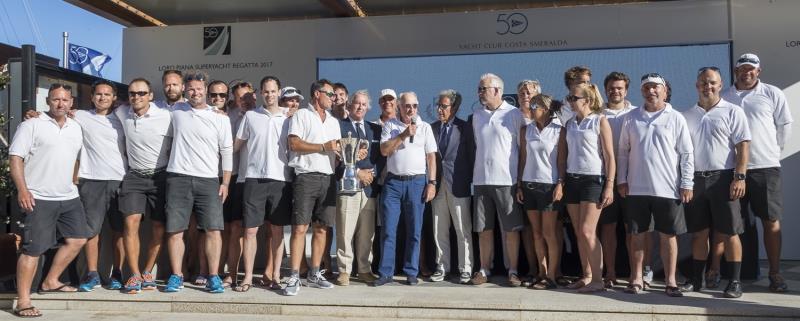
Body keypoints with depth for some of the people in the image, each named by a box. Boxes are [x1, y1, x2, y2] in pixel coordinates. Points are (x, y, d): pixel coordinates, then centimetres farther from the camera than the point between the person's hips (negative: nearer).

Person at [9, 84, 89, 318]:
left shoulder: (76, 128, 12)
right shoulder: (31, 125, -5)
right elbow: (15, 157, -10)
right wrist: (22, 189, -20)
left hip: (69, 197, 7)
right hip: (39, 198, -7)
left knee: (77, 239, 13)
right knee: (33, 249, -5)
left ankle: (50, 281, 29)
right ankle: (23, 301, 2)